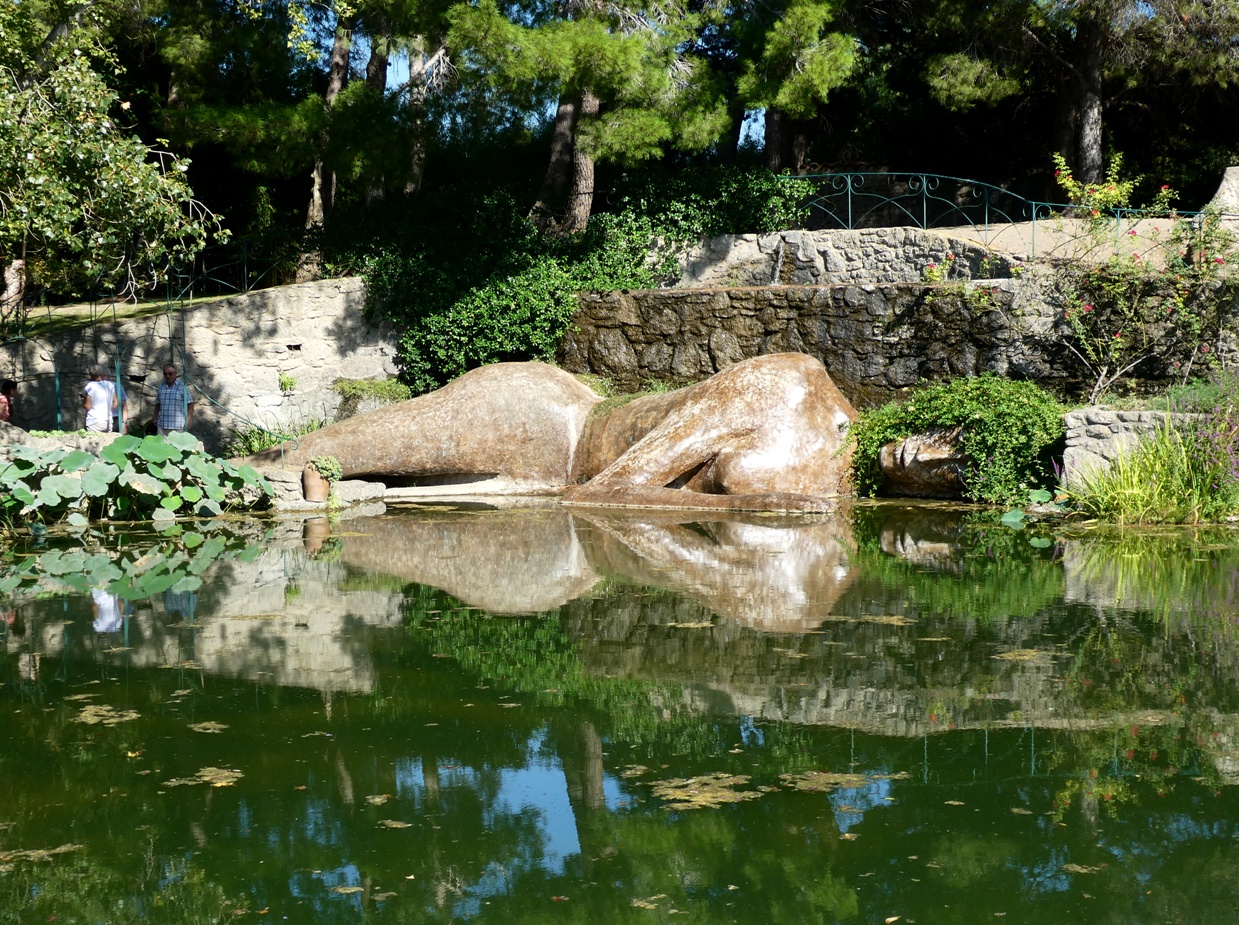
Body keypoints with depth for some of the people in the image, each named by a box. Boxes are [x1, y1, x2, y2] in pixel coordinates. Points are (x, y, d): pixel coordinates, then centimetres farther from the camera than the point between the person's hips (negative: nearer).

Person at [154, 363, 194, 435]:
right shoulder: (161, 387, 11)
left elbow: (190, 403, -2)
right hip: (162, 425, 5)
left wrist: (189, 419, -9)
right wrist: (155, 418, 16)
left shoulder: (182, 387, -2)